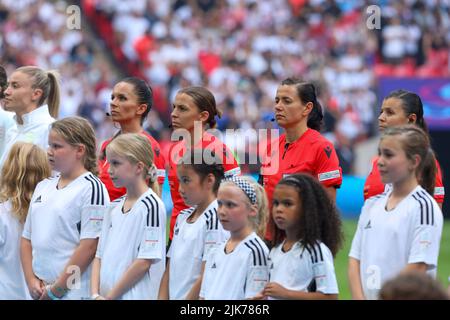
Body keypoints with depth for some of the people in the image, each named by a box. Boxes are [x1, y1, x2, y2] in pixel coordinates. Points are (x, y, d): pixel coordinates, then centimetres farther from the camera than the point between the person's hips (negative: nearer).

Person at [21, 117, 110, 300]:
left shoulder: (91, 188, -6)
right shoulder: (43, 187, 15)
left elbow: (89, 246, -13)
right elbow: (27, 238, 17)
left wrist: (57, 289, -13)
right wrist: (31, 280, 2)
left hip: (75, 292, -6)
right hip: (40, 292, 7)